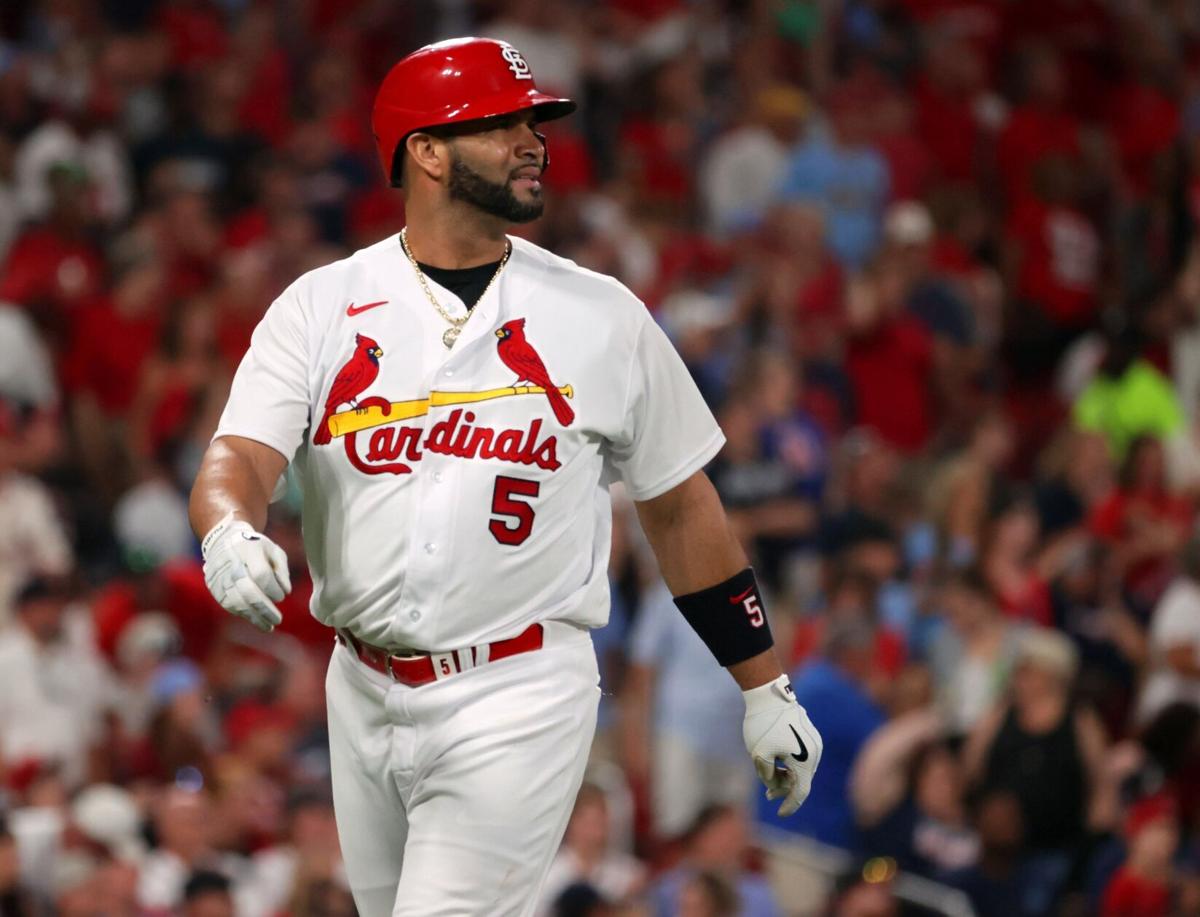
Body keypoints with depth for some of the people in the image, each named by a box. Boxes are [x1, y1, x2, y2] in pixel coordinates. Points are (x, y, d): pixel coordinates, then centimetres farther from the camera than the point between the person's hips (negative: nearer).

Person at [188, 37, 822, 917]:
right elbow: (238, 459, -10)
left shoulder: (601, 316, 3)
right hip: (365, 698, 3)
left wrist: (766, 688, 10)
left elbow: (682, 507, 10)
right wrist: (230, 537, -34)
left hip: (519, 699, -3)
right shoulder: (320, 308, 3)